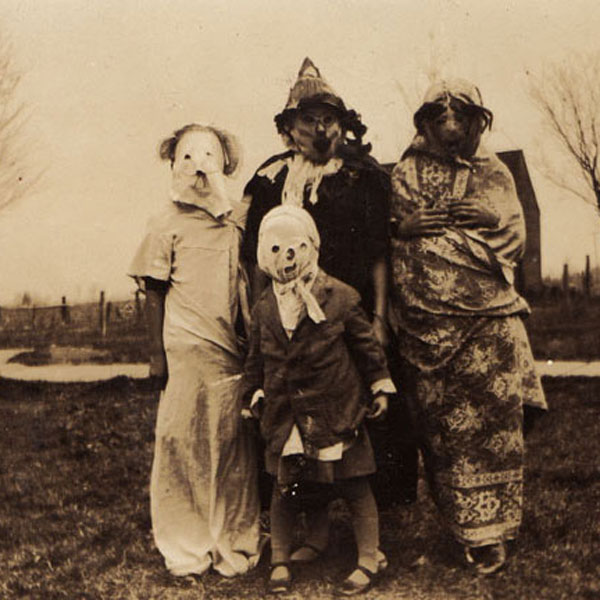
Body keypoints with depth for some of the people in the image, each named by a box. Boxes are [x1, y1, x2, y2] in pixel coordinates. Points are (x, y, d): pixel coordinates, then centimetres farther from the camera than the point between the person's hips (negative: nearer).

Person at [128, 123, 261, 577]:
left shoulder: (240, 219, 10)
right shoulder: (168, 224, 2)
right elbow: (154, 293, 3)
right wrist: (157, 354, -2)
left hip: (235, 351, 3)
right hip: (186, 351, -2)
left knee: (234, 447, 6)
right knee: (181, 443, 1)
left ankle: (234, 543, 18)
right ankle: (186, 549, 14)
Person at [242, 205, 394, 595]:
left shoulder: (340, 298, -6)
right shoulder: (264, 309, 4)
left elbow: (367, 345, 1)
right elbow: (256, 358, 15)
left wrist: (380, 388, 3)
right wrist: (255, 395, 14)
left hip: (336, 412, -3)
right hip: (284, 415, 3)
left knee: (354, 486, 6)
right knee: (283, 489, 11)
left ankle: (369, 560, 22)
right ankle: (280, 560, 28)